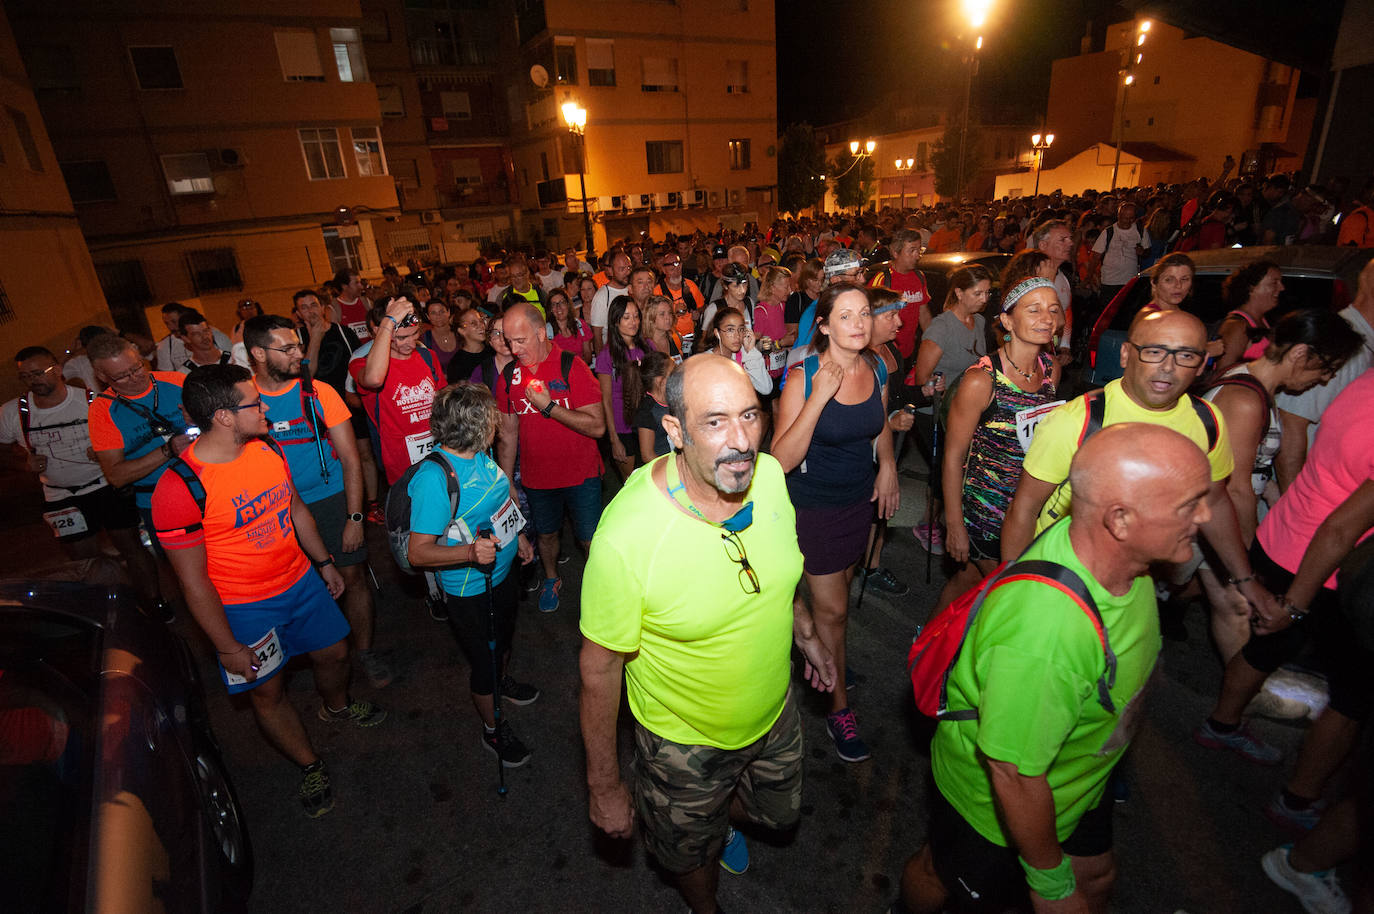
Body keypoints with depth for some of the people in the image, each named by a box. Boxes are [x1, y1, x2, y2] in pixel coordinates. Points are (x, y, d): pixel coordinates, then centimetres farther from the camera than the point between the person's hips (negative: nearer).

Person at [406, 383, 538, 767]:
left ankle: (503, 681, 61)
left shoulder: (481, 454, -7)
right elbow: (418, 552, -29)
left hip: (503, 573, 8)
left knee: (504, 637, 31)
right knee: (483, 659, 14)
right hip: (470, 590, -8)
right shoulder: (434, 477, -32)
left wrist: (517, 535, 14)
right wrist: (470, 552, -43)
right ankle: (492, 727, 40)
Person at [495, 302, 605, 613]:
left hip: (581, 474, -3)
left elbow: (597, 426, -21)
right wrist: (506, 484, 8)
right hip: (536, 477, 3)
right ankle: (551, 579, 47)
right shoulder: (507, 376, -1)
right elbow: (507, 435, 6)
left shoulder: (572, 368, -14)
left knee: (591, 540, 6)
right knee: (546, 532, 20)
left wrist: (549, 406, -24)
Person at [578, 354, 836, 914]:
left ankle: (724, 819, 67)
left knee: (781, 813, 32)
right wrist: (604, 788, -11)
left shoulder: (767, 474, -18)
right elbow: (599, 668, -22)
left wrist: (804, 630, 13)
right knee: (693, 856, 26)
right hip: (687, 742, -4)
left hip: (776, 714, 5)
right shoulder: (626, 536, -36)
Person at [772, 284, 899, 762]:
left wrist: (887, 466, 9)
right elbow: (782, 460, -30)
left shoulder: (877, 369, -5)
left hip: (860, 496, 6)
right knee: (832, 610, 4)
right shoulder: (803, 377, -23)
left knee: (840, 585, 23)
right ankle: (838, 708, 24)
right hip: (814, 503, -5)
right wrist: (818, 398, -36)